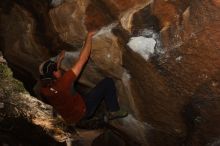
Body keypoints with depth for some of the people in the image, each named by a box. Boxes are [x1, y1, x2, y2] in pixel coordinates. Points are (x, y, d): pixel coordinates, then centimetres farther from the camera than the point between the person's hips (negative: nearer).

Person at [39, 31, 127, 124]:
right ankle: (114, 111, 7)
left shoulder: (44, 90, -15)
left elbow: (50, 76, 13)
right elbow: (82, 60, -30)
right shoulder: (62, 83, -35)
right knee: (108, 82, -7)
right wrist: (89, 37, -20)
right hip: (83, 111, -7)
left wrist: (59, 60, 14)